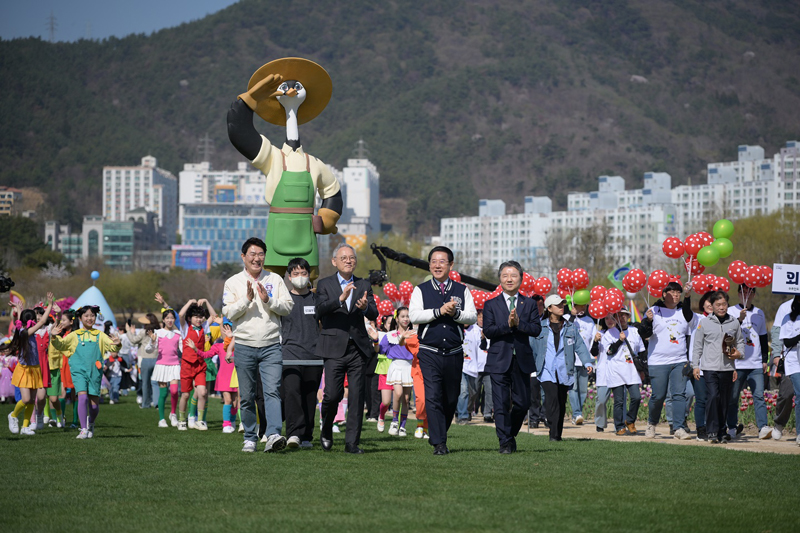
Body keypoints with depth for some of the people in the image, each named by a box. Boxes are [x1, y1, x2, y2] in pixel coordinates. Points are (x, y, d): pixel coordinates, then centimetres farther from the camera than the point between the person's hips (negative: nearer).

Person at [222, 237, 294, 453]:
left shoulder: (275, 280, 8)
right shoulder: (233, 282, 6)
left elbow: (288, 307, 2)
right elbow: (228, 313, -3)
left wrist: (268, 300, -12)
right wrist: (247, 299, -17)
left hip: (271, 347, 0)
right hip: (244, 346, 0)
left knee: (272, 391, -14)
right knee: (246, 396, 5)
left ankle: (273, 435, -22)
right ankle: (250, 438, 15)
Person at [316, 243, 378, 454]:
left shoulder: (364, 286, 13)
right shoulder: (325, 284, 6)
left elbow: (374, 314, 1)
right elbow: (320, 309, -11)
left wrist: (366, 307, -22)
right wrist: (340, 299, -27)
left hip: (358, 347, 2)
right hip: (334, 348, -2)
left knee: (357, 396, -2)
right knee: (333, 394, -8)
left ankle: (352, 442, 2)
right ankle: (326, 431, 19)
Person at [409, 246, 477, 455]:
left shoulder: (462, 291, 9)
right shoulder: (421, 290, 5)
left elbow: (472, 317, 1)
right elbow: (414, 316, -9)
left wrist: (455, 313, -18)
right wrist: (439, 311, -17)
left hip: (454, 353, 2)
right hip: (429, 352, -2)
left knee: (451, 399, 10)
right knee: (433, 397, -12)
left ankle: (438, 436, 30)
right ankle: (439, 443, -11)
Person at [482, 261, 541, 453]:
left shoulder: (530, 304, 9)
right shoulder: (491, 305, 6)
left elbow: (536, 329, -3)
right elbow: (488, 331, -6)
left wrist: (519, 323, -18)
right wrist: (507, 324, -19)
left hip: (522, 360, 2)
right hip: (499, 361, -1)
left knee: (523, 403, 5)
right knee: (501, 403, -4)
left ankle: (511, 433, 28)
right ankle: (505, 442, 1)